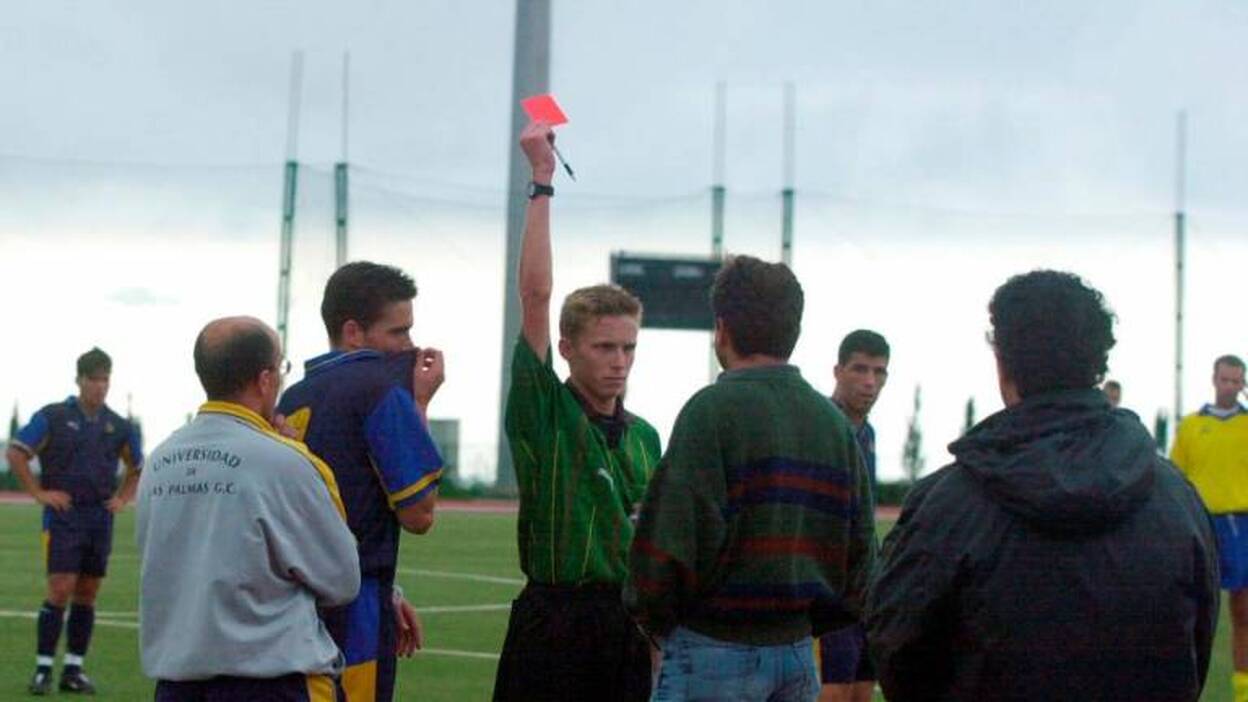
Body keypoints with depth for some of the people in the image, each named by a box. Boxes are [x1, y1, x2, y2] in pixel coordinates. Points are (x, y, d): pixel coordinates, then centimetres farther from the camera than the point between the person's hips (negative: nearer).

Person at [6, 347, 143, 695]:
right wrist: (39, 493, -8)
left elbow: (137, 468, 23)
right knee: (60, 591, -10)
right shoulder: (53, 417, -3)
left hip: (100, 520, 4)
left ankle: (73, 669, 12)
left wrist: (121, 498, 9)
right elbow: (15, 452, -4)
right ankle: (43, 669, -4)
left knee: (87, 595, 6)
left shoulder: (119, 427, 8)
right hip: (63, 517, -4)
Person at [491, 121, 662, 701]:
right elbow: (535, 296, -11)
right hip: (553, 625, -5)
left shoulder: (644, 436, 13)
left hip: (630, 625, 5)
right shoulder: (543, 412, -3)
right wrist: (542, 183, -13)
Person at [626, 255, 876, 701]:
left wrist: (656, 621, 1)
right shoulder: (835, 422, 9)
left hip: (716, 649, -7)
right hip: (799, 654, 7)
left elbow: (674, 537, -15)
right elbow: (860, 551, 10)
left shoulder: (713, 409, -11)